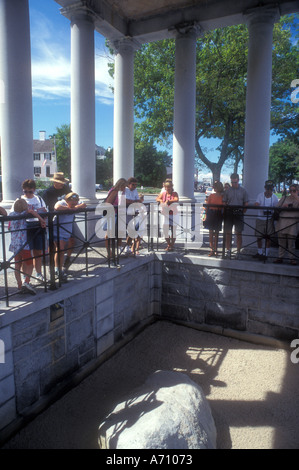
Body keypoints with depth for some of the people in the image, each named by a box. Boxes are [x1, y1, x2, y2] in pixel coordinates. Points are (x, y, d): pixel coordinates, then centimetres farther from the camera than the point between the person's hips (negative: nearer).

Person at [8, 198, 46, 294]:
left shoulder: (11, 214, 10)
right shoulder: (22, 214, -7)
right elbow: (32, 212, -27)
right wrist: (41, 220, -20)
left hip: (14, 245, 6)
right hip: (23, 244, -6)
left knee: (18, 265, 12)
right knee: (29, 265, 4)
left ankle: (20, 286, 15)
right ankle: (26, 282, -12)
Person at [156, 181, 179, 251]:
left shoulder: (175, 193, 4)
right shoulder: (163, 193, 13)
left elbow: (176, 200, -14)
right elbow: (157, 199, 3)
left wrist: (168, 201, -26)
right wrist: (161, 201, -19)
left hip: (173, 214, -2)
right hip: (165, 214, 3)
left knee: (173, 230, -2)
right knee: (165, 229, 1)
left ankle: (172, 245, 9)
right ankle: (168, 245, 17)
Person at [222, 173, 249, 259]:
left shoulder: (243, 191, 6)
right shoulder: (227, 191, 7)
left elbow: (246, 203, 8)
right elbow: (224, 203, 8)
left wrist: (242, 212, -1)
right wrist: (225, 211, -3)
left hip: (239, 214, -1)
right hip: (228, 214, 1)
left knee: (239, 233, 1)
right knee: (228, 232, 4)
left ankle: (238, 252, 7)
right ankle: (228, 250, 14)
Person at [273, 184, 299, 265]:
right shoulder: (284, 198, 14)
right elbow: (277, 207, 10)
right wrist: (284, 206, -7)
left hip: (292, 222, -2)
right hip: (282, 221, 2)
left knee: (291, 241, -1)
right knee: (281, 240, 6)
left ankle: (292, 258, 8)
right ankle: (280, 257, 14)